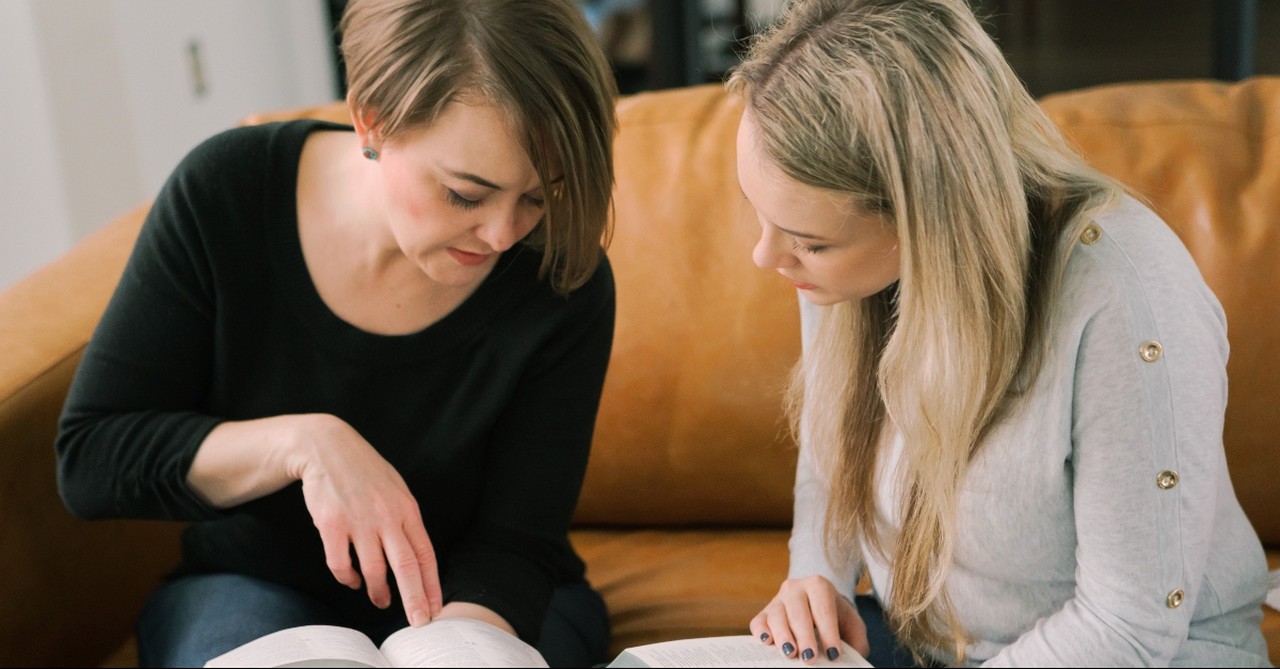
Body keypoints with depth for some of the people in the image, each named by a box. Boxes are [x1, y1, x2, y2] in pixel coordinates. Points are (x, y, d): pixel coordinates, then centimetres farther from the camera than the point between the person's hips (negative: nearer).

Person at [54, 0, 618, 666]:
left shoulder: (564, 282, -19)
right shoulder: (224, 192, -17)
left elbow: (514, 542, -16)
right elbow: (87, 461, -15)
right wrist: (304, 442, -31)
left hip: (471, 603, 0)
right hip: (253, 584, 1)